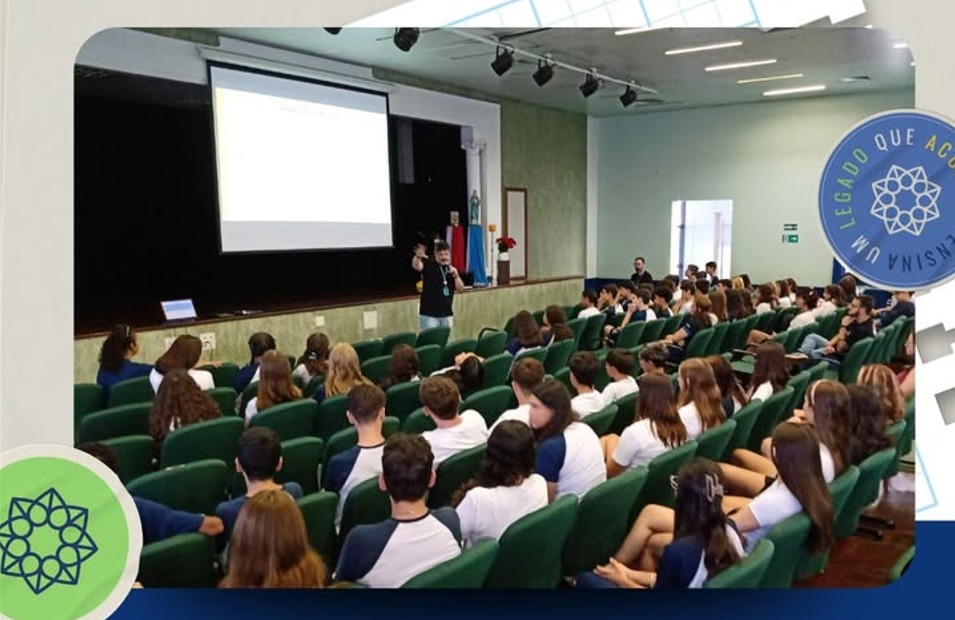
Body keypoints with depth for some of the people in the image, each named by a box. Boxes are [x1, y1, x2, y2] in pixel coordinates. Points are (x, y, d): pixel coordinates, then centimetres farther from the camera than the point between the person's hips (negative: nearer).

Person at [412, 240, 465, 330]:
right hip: (428, 314, -5)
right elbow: (416, 266, -28)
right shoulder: (429, 265, -6)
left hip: (446, 315, 5)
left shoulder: (452, 269, 8)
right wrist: (418, 256, -50)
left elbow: (460, 288, 1)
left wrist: (456, 275, -16)